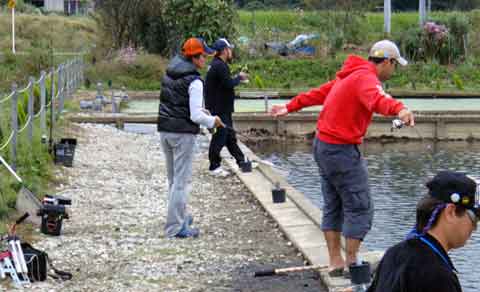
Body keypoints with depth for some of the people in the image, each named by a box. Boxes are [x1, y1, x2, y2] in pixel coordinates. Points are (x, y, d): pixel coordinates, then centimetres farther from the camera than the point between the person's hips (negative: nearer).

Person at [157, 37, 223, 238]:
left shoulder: (169, 74, 8)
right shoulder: (194, 82, -16)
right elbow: (195, 116, -19)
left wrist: (199, 110, 19)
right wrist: (212, 121, -1)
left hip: (164, 130, 8)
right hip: (183, 133, -8)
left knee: (173, 178, 18)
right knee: (181, 180, -3)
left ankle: (179, 216, 31)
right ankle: (176, 227, -2)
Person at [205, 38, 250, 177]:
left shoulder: (217, 65, 15)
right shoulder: (219, 66, -19)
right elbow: (229, 83, -24)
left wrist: (238, 78, 6)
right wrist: (239, 77, -8)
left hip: (223, 109, 11)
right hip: (219, 110, -11)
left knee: (230, 136, 17)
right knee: (219, 137, -3)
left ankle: (241, 162, 27)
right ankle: (214, 167, 4)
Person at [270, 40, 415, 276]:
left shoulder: (349, 76, 14)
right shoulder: (365, 78, -16)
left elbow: (319, 93, 25)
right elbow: (376, 98, -39)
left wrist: (291, 107, 35)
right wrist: (399, 109, -58)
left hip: (323, 145, 10)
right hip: (341, 150, -10)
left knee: (333, 206, 15)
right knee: (359, 208, -5)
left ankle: (335, 263, 21)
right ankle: (351, 264, -3)